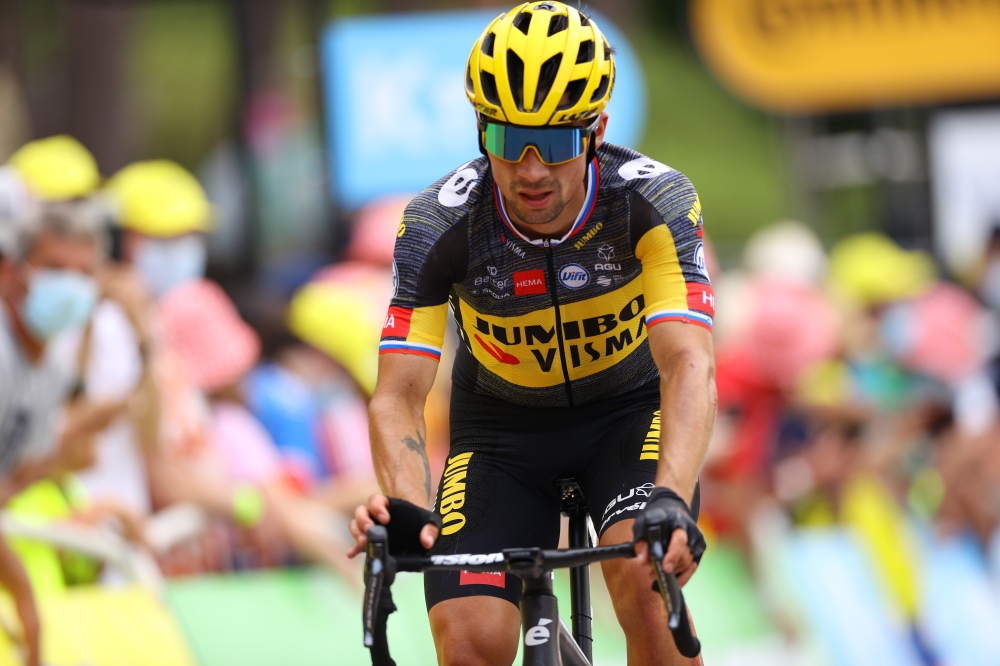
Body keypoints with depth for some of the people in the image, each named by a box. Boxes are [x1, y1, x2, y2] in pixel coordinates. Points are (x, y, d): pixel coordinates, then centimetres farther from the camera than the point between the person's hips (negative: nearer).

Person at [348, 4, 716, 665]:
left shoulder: (656, 201, -28)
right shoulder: (438, 225, -26)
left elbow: (689, 366, -38)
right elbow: (398, 395, -29)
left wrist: (671, 499, -56)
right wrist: (405, 505, -50)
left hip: (630, 406, -1)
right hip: (503, 424, 1)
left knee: (647, 585, -29)